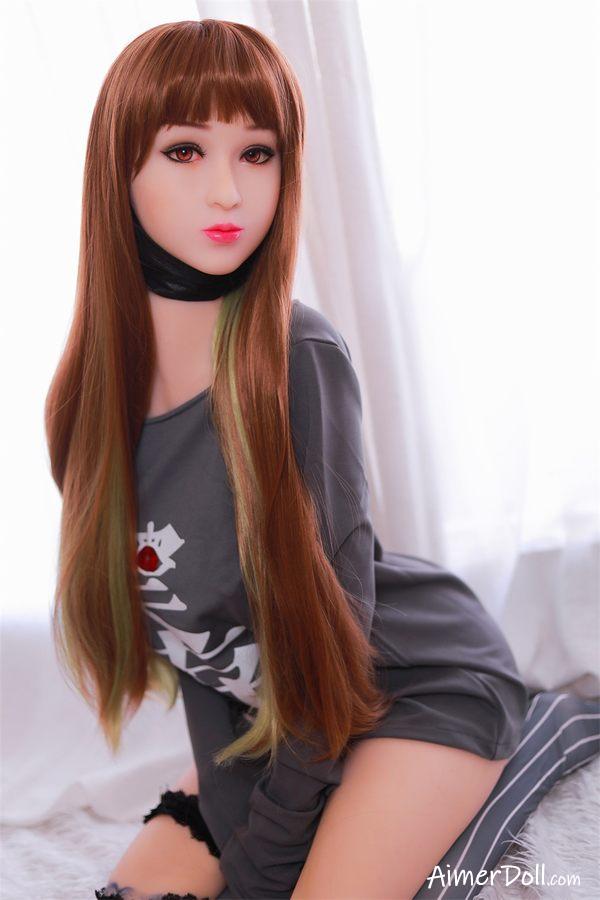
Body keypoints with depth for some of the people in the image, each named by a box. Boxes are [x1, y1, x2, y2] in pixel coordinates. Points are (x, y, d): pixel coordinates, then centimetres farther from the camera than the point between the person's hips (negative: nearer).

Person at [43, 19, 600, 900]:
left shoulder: (296, 356, -26)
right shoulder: (89, 406, -9)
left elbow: (330, 614, -20)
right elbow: (189, 623, -3)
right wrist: (229, 823, -6)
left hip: (427, 674, -5)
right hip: (270, 710, 6)